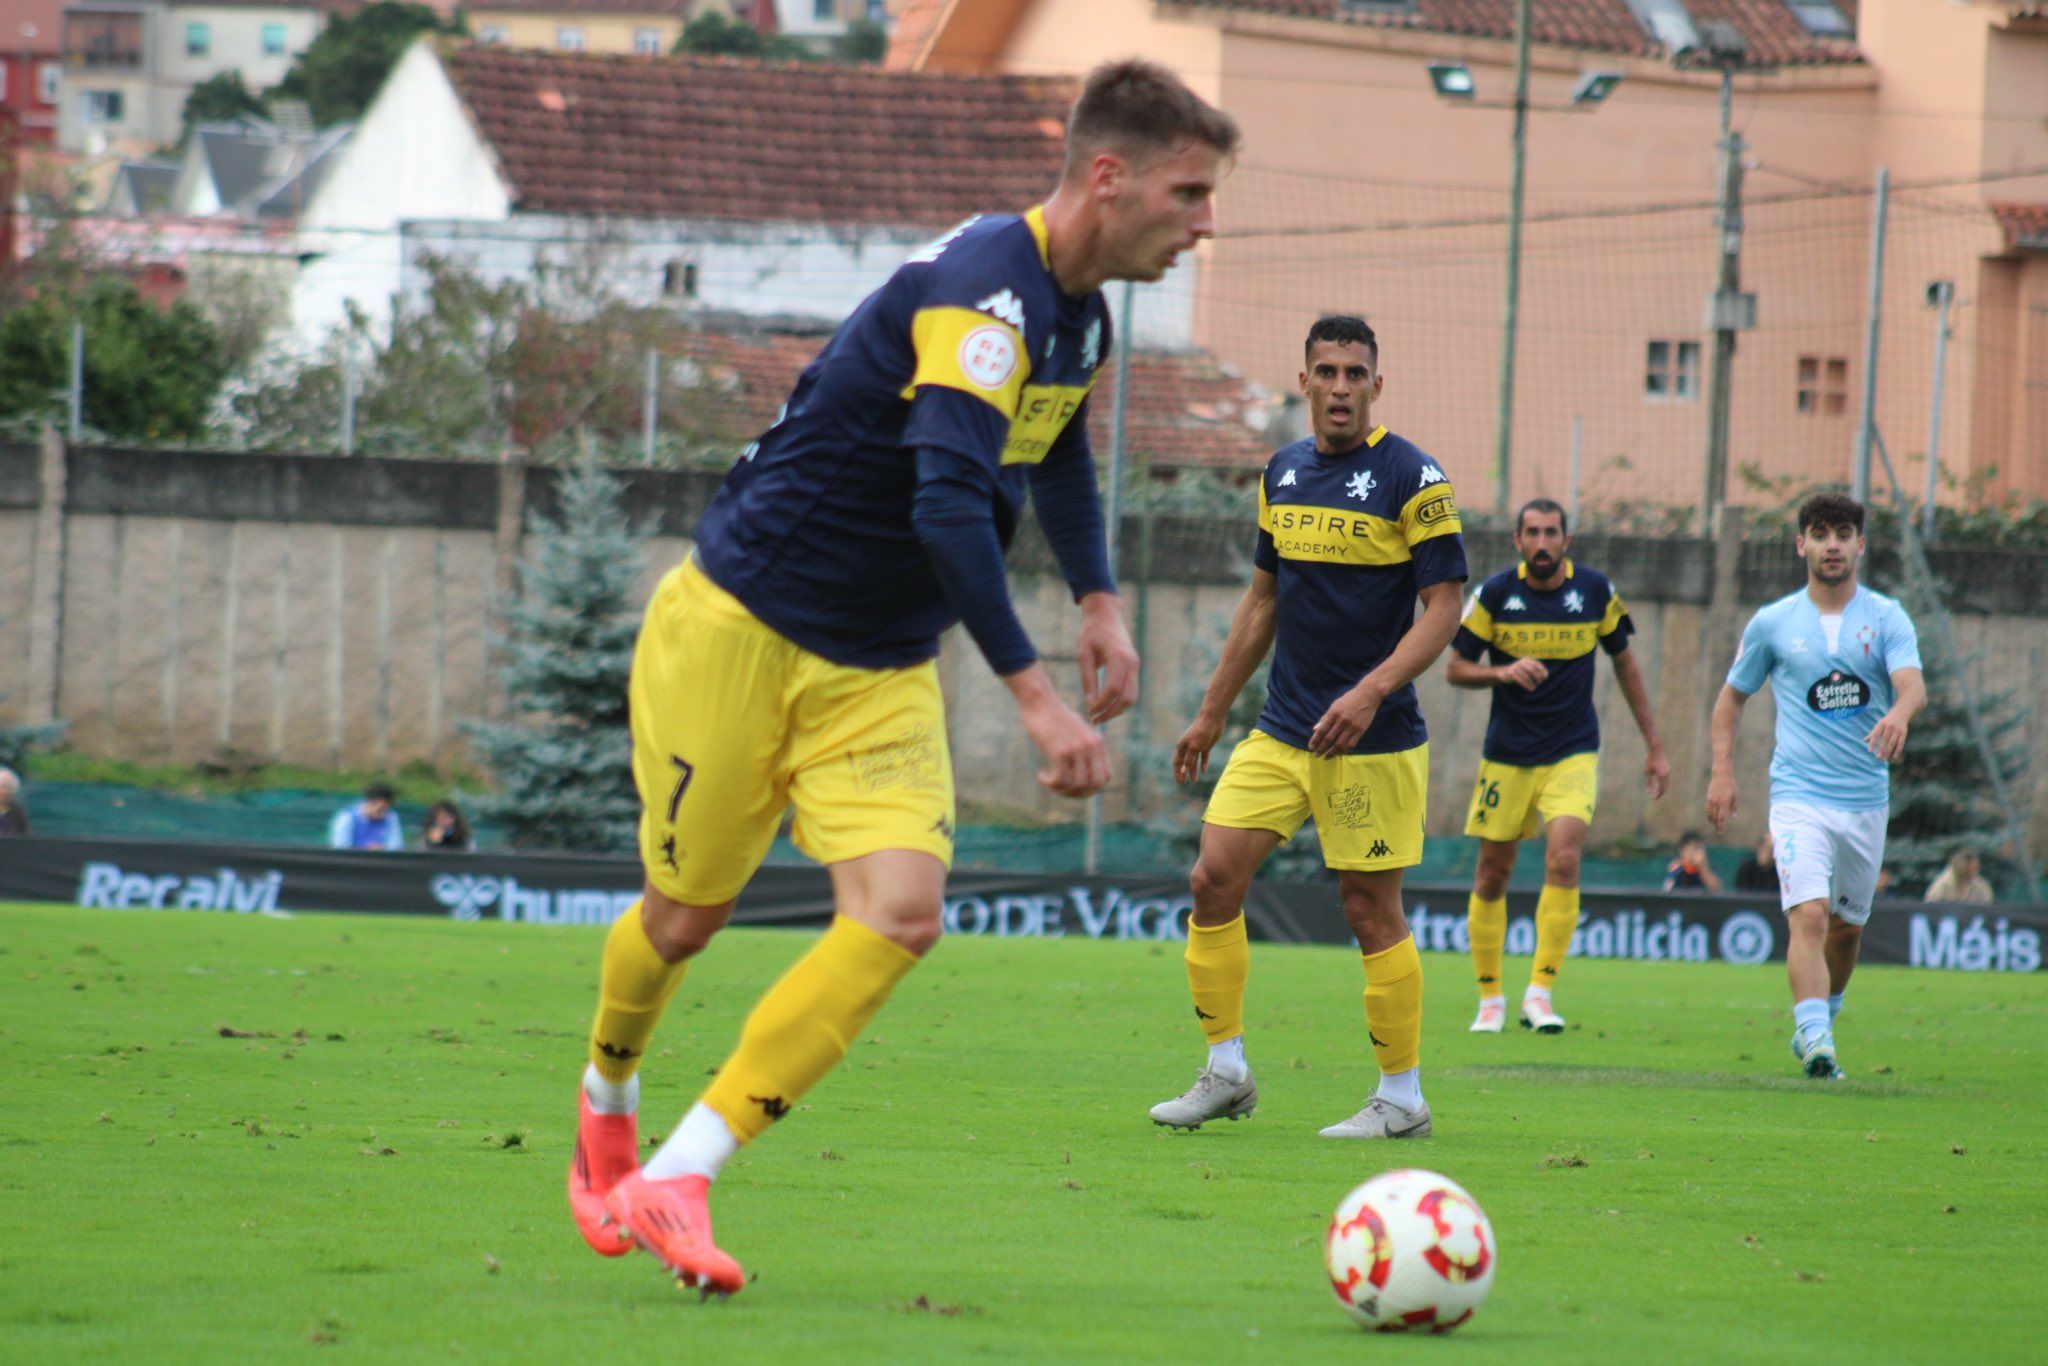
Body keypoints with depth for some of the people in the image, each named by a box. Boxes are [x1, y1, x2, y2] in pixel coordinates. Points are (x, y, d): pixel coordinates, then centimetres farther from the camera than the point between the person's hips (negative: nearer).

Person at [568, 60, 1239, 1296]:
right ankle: (605, 1111, 39)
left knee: (903, 914, -14)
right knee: (687, 915, 6)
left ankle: (675, 1181, -12)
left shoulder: (1081, 315, 5)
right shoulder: (981, 291, -25)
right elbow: (949, 508, -35)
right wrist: (1035, 695, -38)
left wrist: (1099, 599, 15)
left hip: (883, 675, 7)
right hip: (739, 632, -7)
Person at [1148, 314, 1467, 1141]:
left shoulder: (1411, 479, -9)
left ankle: (1402, 1098, 8)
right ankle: (1225, 1074, 9)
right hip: (1280, 730, 6)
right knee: (1213, 879, -2)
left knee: (1371, 911, -3)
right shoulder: (1282, 474, 10)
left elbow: (1444, 605, -12)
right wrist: (1211, 713, 19)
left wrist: (1372, 691, -25)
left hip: (1371, 739, -6)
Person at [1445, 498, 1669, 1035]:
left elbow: (1625, 663, 10)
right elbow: (1456, 668, -1)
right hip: (1506, 757, 0)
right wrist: (1504, 672, -22)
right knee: (1492, 875, 4)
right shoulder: (1495, 594, -6)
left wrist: (1654, 745, 11)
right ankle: (1490, 998, 20)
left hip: (1573, 753, 0)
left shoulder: (1595, 591, -3)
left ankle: (1540, 992, -13)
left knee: (1564, 861, -19)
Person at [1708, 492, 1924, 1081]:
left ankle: (1820, 1020, 38)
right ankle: (1816, 1041, -30)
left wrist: (1899, 714, -40)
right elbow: (1733, 696, 15)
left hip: (1867, 799, 2)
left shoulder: (1886, 617, 1)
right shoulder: (1772, 623, 3)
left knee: (1847, 925, 15)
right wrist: (1722, 771, 3)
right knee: (1808, 917, -20)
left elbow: (1913, 684, -16)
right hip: (1799, 795, -2)